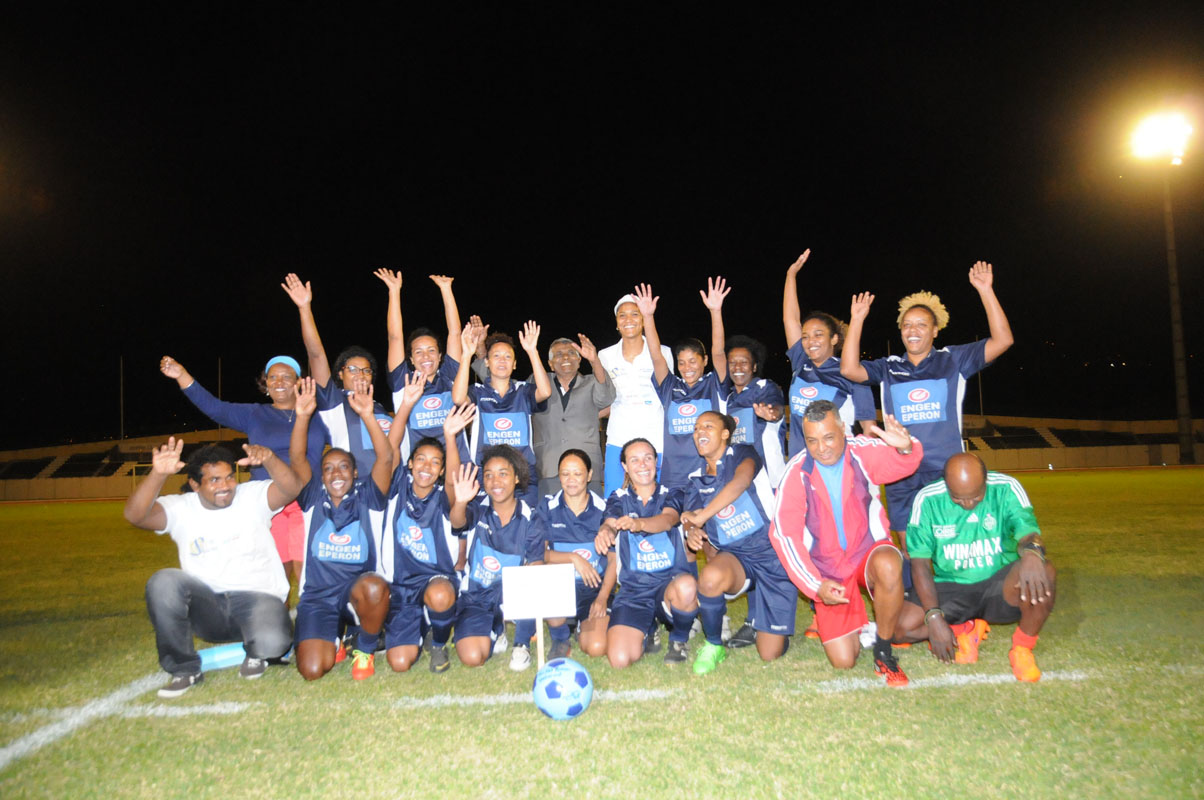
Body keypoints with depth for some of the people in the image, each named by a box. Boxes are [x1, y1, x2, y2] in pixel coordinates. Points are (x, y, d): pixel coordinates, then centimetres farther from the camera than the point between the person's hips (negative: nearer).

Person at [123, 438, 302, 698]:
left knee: (272, 642, -34)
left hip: (258, 597, -2)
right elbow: (135, 515, -17)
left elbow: (291, 488, -19)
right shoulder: (180, 509, 1)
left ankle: (256, 653, 9)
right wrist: (158, 475, -33)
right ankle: (184, 669, -7)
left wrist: (270, 460, -38)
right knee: (163, 582, -27)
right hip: (207, 608, 2)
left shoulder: (252, 496, -1)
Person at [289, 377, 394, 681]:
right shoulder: (314, 499, 7)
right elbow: (297, 460, -6)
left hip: (358, 590, -1)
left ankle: (365, 650, -7)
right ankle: (332, 641, 21)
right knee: (311, 670, -18)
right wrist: (302, 417, -20)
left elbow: (385, 458, -12)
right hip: (318, 596, 2)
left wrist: (367, 415, -23)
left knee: (375, 586, -38)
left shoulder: (367, 498, 2)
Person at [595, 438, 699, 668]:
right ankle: (648, 632, 17)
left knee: (685, 586, -38)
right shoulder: (618, 499, 10)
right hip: (633, 590, 1)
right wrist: (605, 531, -38)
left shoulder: (671, 495, 6)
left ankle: (680, 639, -3)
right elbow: (609, 523, -11)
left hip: (670, 583, -1)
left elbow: (667, 519, -17)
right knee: (620, 659, -20)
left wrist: (639, 523, -40)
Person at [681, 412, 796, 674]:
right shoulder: (697, 480, 10)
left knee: (770, 654, -5)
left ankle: (757, 609, 29)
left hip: (773, 555, -3)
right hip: (734, 557, 3)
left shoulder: (743, 454, -5)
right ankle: (714, 646, -10)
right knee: (710, 578, -36)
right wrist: (692, 533, -21)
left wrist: (702, 516, -27)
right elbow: (689, 520, 4)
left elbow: (741, 481, -27)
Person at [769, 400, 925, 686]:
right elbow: (784, 534, -13)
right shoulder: (796, 473, -11)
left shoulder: (863, 452, -9)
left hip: (869, 551, 0)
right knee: (843, 660, -7)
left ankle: (884, 654, -11)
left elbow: (899, 463, -28)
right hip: (828, 570, 0)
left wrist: (906, 448, -52)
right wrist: (815, 585, -20)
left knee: (888, 566, -37)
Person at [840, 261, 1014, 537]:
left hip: (947, 472, -1)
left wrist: (986, 291, -7)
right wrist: (856, 320, -5)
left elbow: (1002, 340, -1)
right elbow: (849, 369, -5)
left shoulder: (953, 360, 8)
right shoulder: (888, 368, 10)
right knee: (911, 552, 6)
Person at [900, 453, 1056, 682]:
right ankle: (965, 630, 9)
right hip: (951, 589, 1)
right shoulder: (928, 499, -11)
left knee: (1043, 573, -34)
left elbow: (1028, 532, -22)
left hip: (999, 586, -1)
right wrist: (934, 618, -21)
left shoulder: (1006, 489, -11)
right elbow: (920, 563, -10)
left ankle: (1023, 648, -6)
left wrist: (1032, 553, -49)